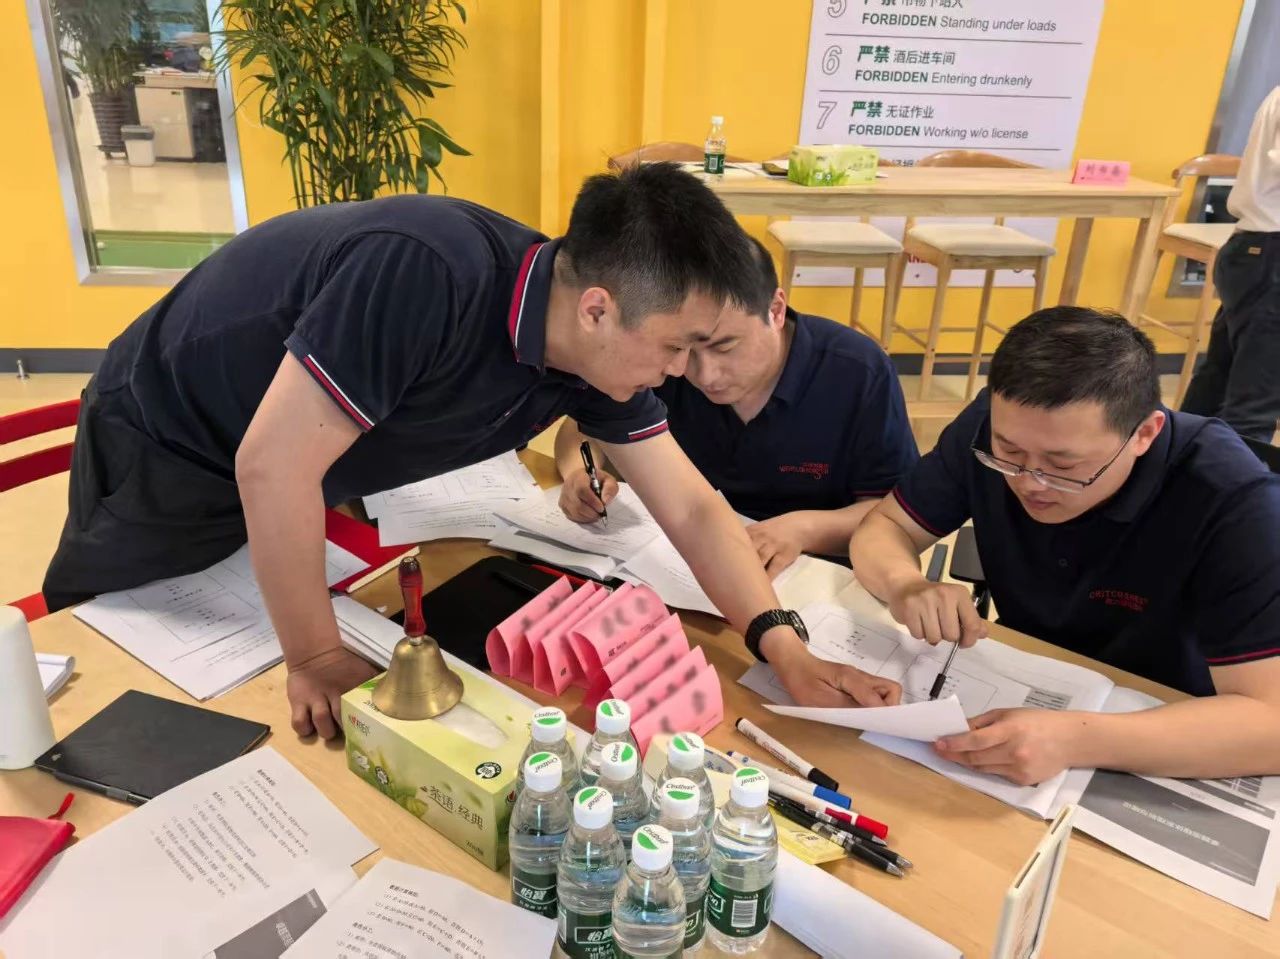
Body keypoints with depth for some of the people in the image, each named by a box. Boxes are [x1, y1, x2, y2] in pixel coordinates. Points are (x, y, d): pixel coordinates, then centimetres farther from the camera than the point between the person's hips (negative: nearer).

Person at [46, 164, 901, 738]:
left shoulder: (598, 351, -19)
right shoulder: (429, 275, -43)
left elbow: (691, 508, -14)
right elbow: (272, 466, -38)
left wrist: (782, 645, -25)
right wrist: (315, 659, -27)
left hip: (291, 476, 5)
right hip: (167, 441, -4)